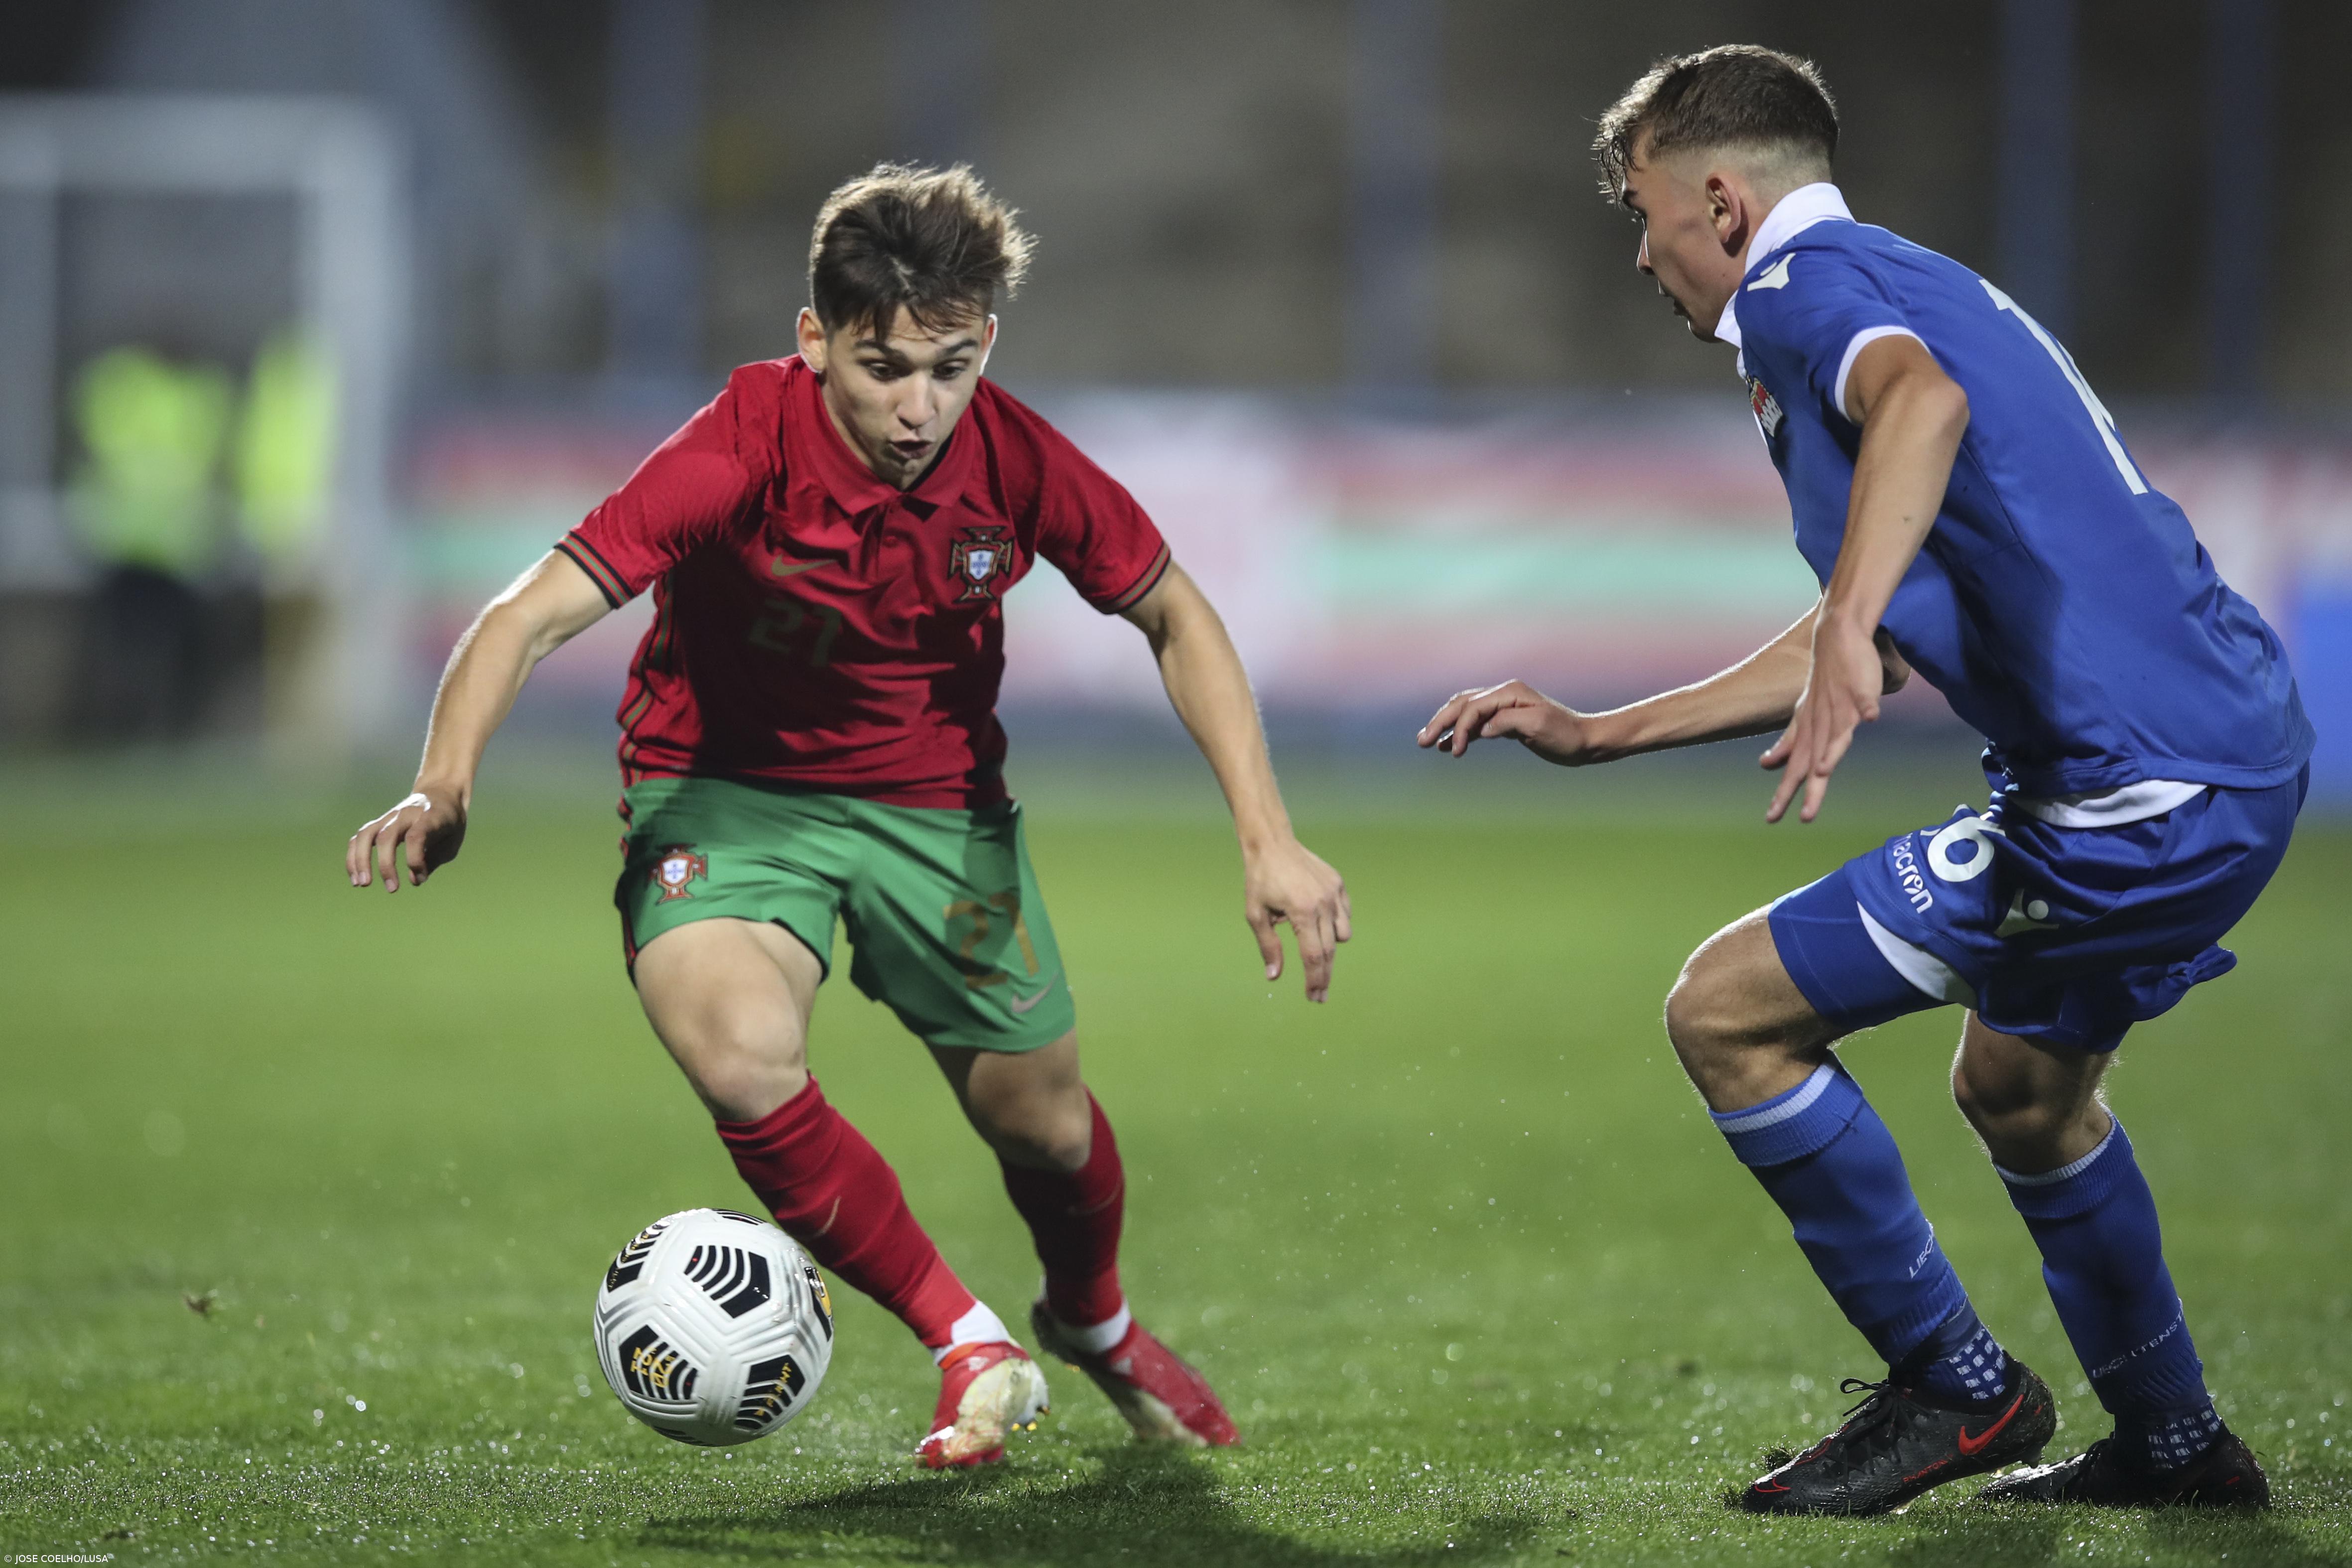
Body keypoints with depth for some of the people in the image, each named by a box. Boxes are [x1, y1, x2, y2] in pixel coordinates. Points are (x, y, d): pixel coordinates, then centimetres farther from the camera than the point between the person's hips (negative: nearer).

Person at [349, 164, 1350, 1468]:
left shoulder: (1015, 459, -19)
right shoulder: (744, 453, -29)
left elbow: (1175, 621, -2)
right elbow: (532, 615, -34)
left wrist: (1268, 835, -10)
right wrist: (443, 789, -52)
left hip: (934, 797, 3)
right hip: (722, 786, -3)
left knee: (1041, 1121, 8)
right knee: (740, 1052, -31)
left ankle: (1094, 1322, 46)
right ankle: (968, 1346, -11)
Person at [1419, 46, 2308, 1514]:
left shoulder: (1809, 280, -6)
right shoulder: (1904, 283, 25)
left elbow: (1924, 401, -32)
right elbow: (1859, 654, 31)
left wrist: (1849, 625, -45)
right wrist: (1595, 735, 34)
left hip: (2134, 800, -11)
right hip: (2245, 754, 11)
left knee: (1728, 1011, -5)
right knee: (2020, 1089, 31)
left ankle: (1953, 1387, 5)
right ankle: (2176, 1446, 42)